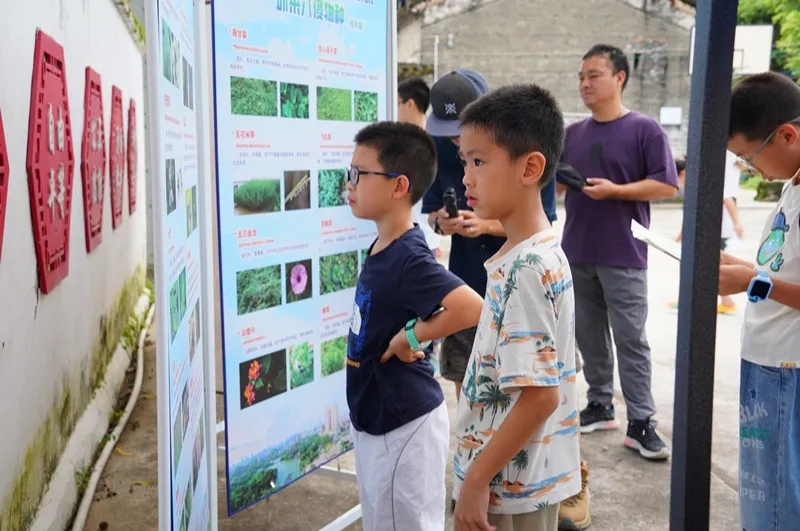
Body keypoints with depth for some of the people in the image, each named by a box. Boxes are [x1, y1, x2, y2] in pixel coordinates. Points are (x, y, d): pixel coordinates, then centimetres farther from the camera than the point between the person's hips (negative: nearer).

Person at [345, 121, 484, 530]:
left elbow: (472, 308, -36)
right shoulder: (380, 248, 3)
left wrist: (409, 339, -25)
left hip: (404, 423, -9)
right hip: (373, 417, 9)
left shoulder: (409, 259, -24)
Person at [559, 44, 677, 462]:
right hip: (577, 254, 5)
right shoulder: (572, 134, 11)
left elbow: (666, 185, -9)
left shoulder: (645, 129, -5)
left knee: (631, 340, -2)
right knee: (589, 336, 12)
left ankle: (641, 423, 4)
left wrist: (614, 190, -18)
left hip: (623, 256, -5)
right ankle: (600, 405, 25)